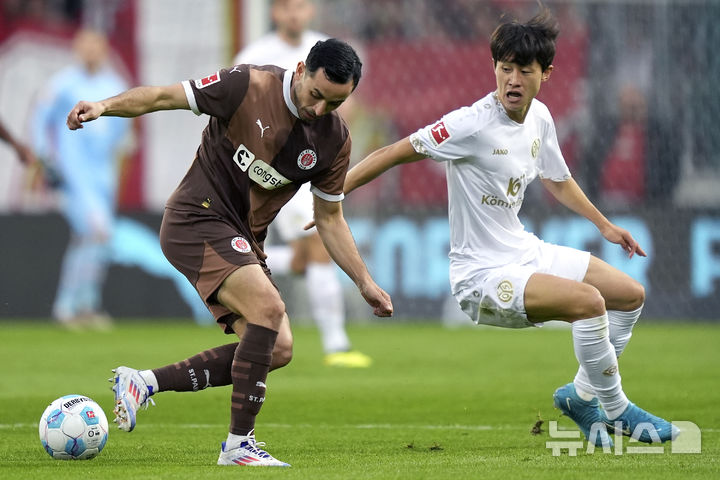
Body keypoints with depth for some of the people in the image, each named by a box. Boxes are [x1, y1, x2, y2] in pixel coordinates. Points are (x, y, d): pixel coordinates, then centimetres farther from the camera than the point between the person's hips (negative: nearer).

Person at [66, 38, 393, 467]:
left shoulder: (335, 139, 2)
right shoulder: (248, 87, -15)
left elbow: (329, 218, 13)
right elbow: (163, 97, -10)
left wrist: (365, 282, 9)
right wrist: (105, 106, -25)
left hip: (244, 241, 7)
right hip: (198, 219, -7)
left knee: (277, 349, -5)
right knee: (268, 308, -26)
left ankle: (147, 382, 3)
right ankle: (239, 444, -20)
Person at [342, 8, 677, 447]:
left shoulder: (540, 117, 2)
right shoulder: (473, 124, -23)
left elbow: (558, 179, 21)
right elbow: (396, 153, -19)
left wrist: (604, 224, 29)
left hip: (526, 253, 9)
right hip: (483, 275, -9)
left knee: (631, 295, 12)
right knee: (589, 300, -27)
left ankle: (582, 395, 26)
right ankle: (615, 408, -7)